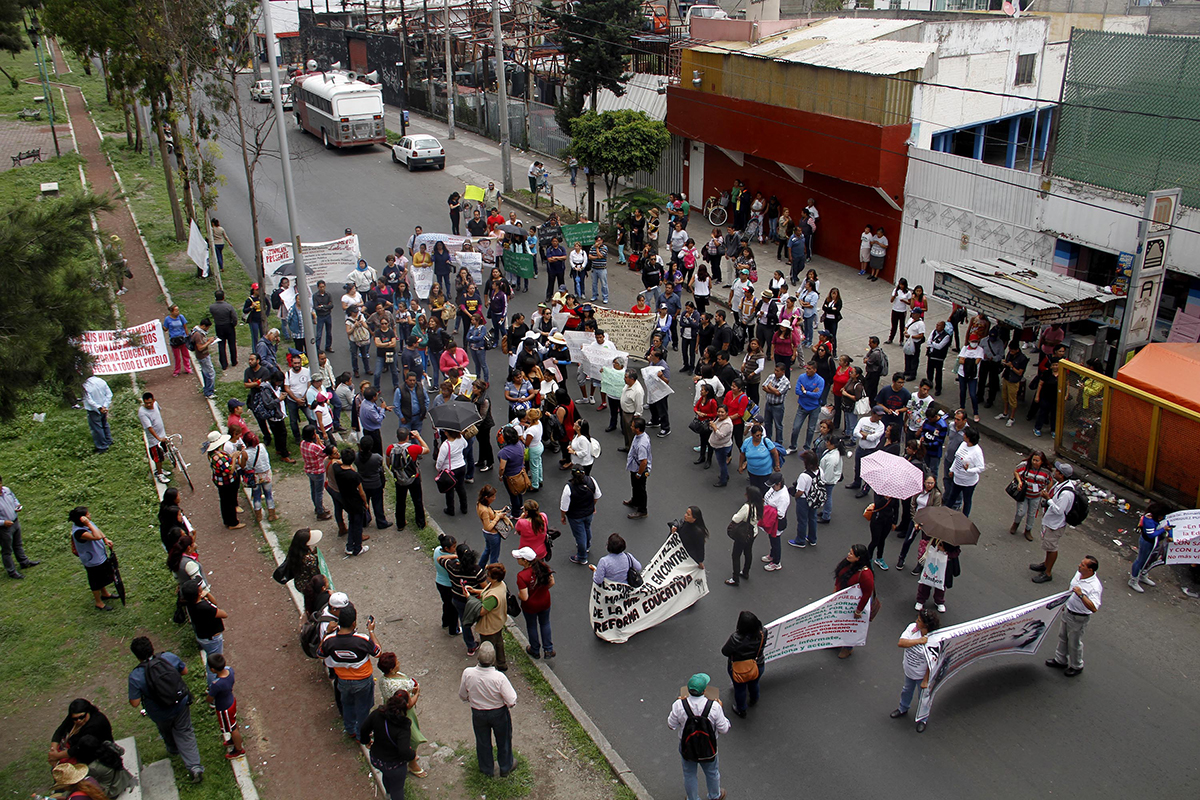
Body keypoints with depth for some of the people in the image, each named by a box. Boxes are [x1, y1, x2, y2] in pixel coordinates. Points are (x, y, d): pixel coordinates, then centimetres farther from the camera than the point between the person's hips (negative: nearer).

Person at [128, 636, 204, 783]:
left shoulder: (135, 676, -27)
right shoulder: (169, 657, -19)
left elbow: (135, 703, -20)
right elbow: (184, 671, -1)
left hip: (161, 715, -1)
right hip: (181, 705, 1)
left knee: (166, 733, 31)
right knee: (185, 734, 19)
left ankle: (173, 751, 62)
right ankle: (194, 767, 12)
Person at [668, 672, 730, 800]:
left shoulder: (679, 705, -28)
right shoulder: (714, 706, -29)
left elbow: (671, 725, -10)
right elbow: (724, 729, -16)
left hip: (687, 748, 0)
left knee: (689, 775, 26)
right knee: (712, 773, 29)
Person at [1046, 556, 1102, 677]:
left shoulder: (1095, 586, -32)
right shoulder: (1079, 573, -7)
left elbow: (1094, 608, -40)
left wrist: (1081, 595, -46)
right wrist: (1065, 603, 21)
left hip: (1079, 618, -8)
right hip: (1068, 611, 8)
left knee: (1074, 643, 13)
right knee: (1062, 637, 24)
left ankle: (1077, 666, 37)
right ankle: (1060, 660, 44)